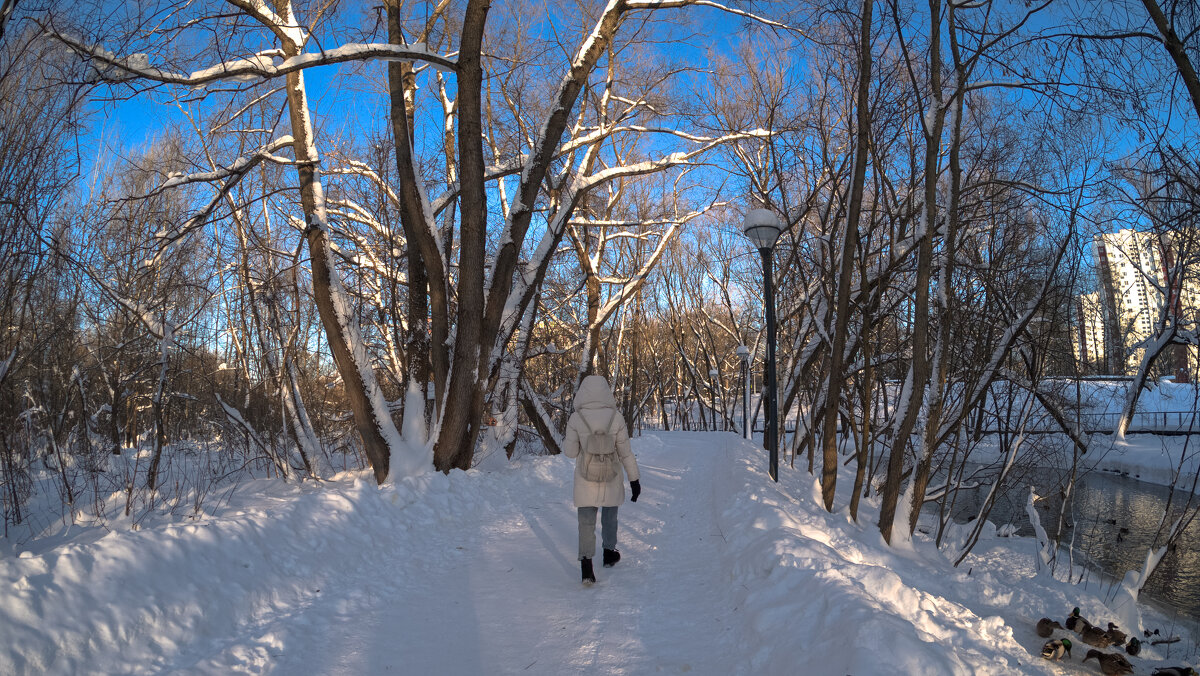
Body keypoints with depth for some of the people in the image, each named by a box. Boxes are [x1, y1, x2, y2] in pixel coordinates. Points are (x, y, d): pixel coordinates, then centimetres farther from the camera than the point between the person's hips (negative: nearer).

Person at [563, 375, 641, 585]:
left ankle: (586, 563, -9)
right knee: (609, 514, 24)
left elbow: (570, 452, -5)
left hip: (586, 480, -1)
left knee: (586, 521, 6)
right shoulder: (616, 418, -13)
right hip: (611, 480, 1)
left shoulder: (576, 419, -14)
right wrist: (634, 479, 1)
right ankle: (609, 553, 39)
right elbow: (625, 452, -8)